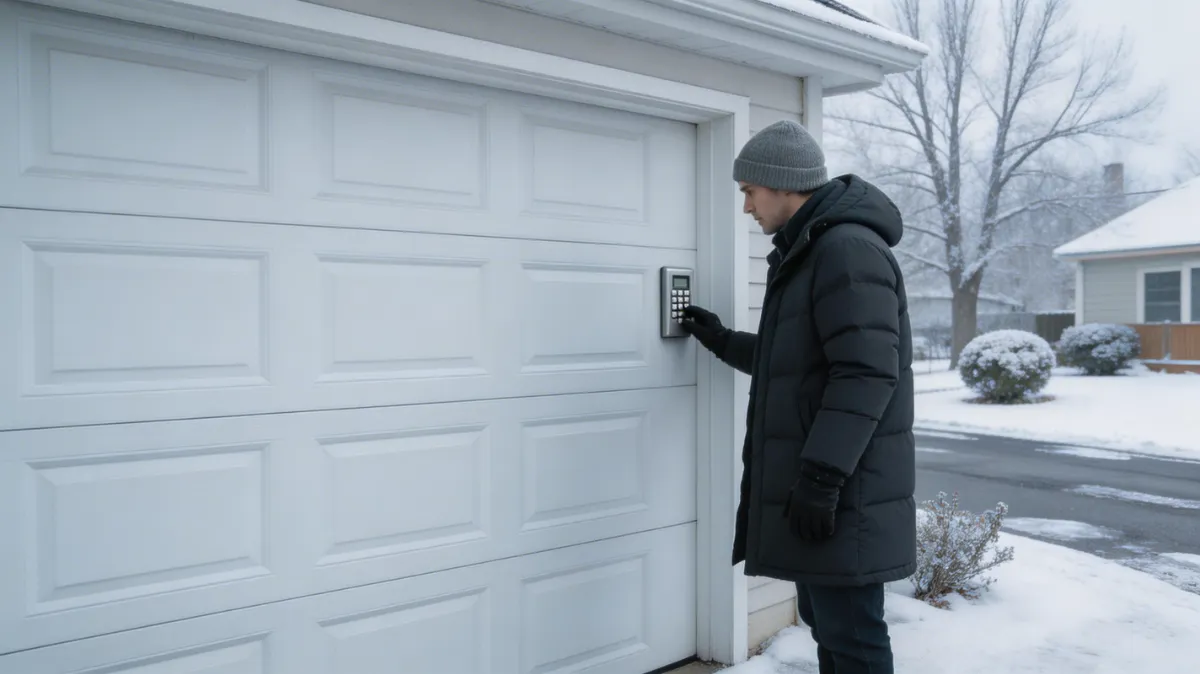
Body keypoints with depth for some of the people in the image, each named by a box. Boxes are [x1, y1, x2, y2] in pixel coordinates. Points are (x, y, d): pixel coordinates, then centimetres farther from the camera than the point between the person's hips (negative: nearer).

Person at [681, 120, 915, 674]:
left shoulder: (848, 248, -15)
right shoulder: (807, 254, 18)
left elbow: (866, 374, -23)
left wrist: (821, 475, -24)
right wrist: (724, 342, 28)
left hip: (844, 497, -10)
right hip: (816, 486, 10)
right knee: (825, 623, 18)